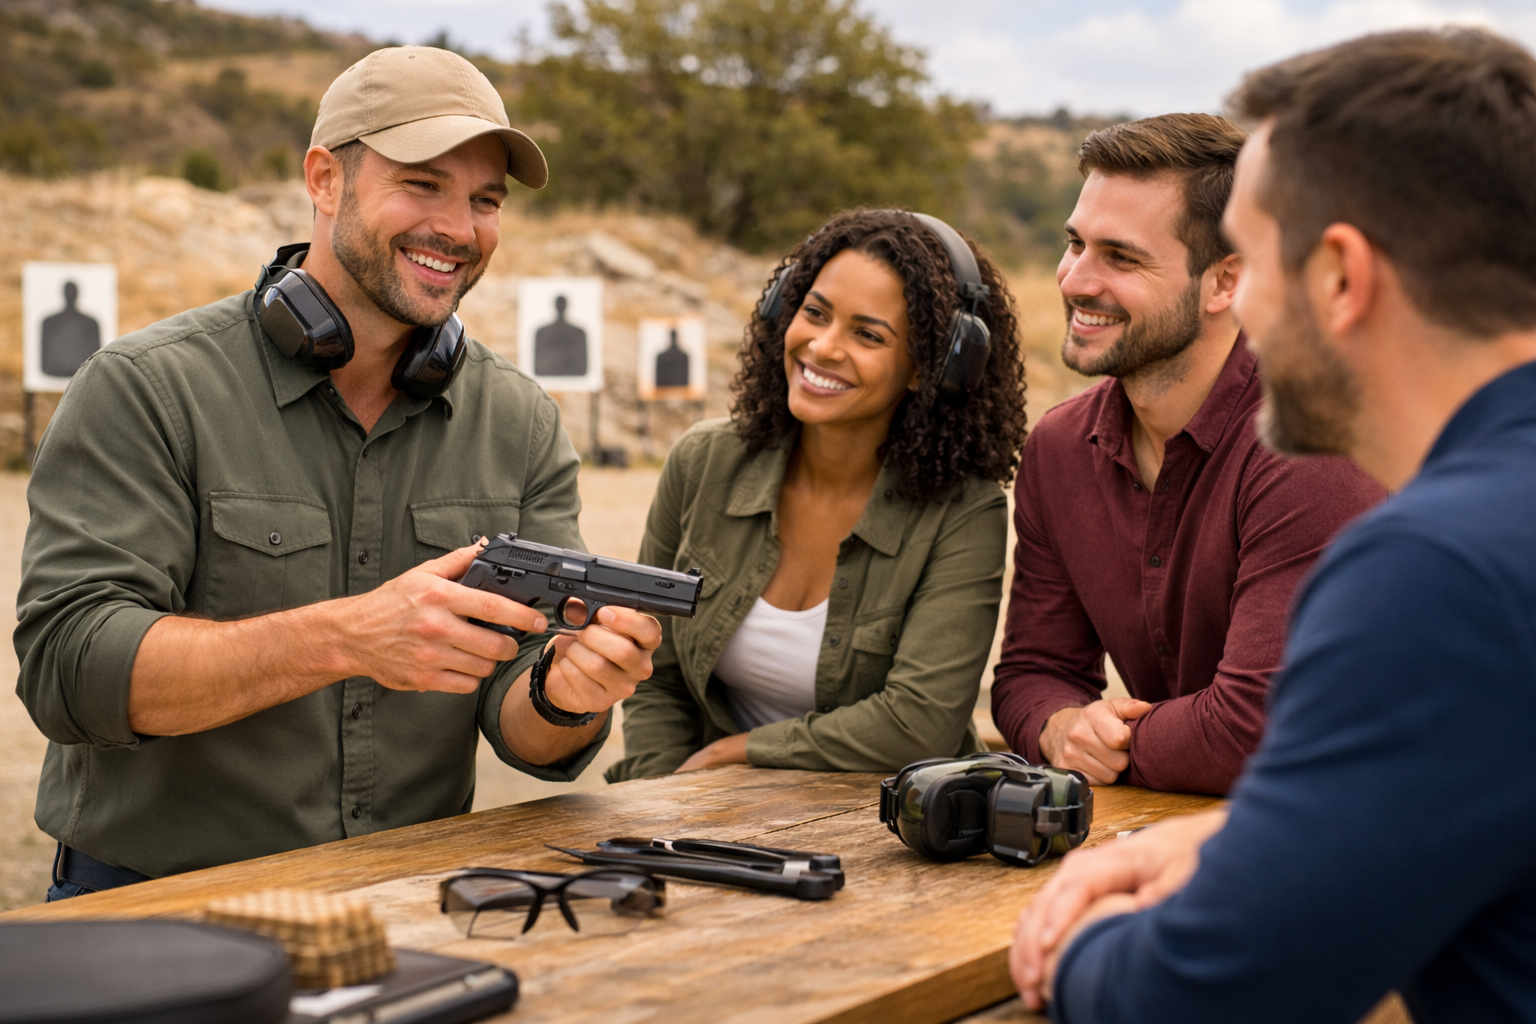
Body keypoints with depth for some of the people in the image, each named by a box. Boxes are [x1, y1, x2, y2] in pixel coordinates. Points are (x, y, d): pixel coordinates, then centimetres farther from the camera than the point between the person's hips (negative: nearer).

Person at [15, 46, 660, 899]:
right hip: (159, 901, -2)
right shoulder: (144, 390, -6)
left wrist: (566, 694, -22)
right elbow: (65, 664, -16)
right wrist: (345, 638, -28)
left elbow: (520, 729, 3)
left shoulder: (522, 425, 6)